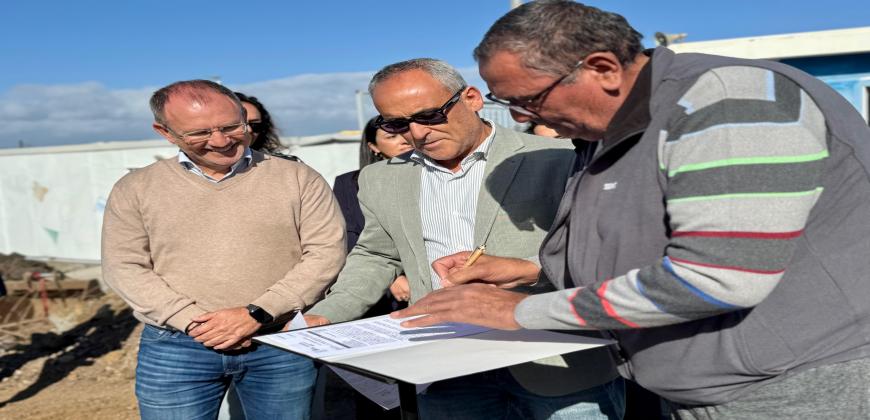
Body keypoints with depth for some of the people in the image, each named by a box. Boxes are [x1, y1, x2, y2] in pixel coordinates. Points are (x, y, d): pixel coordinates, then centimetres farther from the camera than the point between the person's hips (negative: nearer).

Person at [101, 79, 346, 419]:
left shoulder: (298, 178, 1)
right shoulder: (136, 189, 5)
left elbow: (326, 252, -5)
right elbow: (124, 267, 1)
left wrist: (257, 314, -13)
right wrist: (194, 322, -11)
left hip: (283, 345, 0)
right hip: (175, 348, 1)